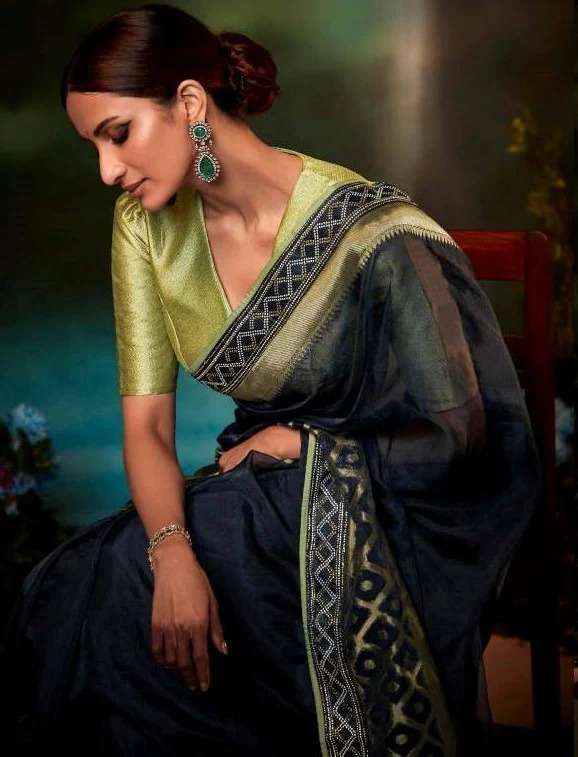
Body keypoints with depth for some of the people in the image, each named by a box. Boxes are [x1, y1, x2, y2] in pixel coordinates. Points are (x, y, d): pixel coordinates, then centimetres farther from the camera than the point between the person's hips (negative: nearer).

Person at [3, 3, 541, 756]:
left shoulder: (365, 228, -22)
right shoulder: (147, 225, -4)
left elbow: (458, 433, -15)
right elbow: (146, 422, -7)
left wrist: (300, 442, -8)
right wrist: (173, 553, -25)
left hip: (375, 516, -5)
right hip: (256, 496, 5)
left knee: (113, 614, -24)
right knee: (63, 604, -20)